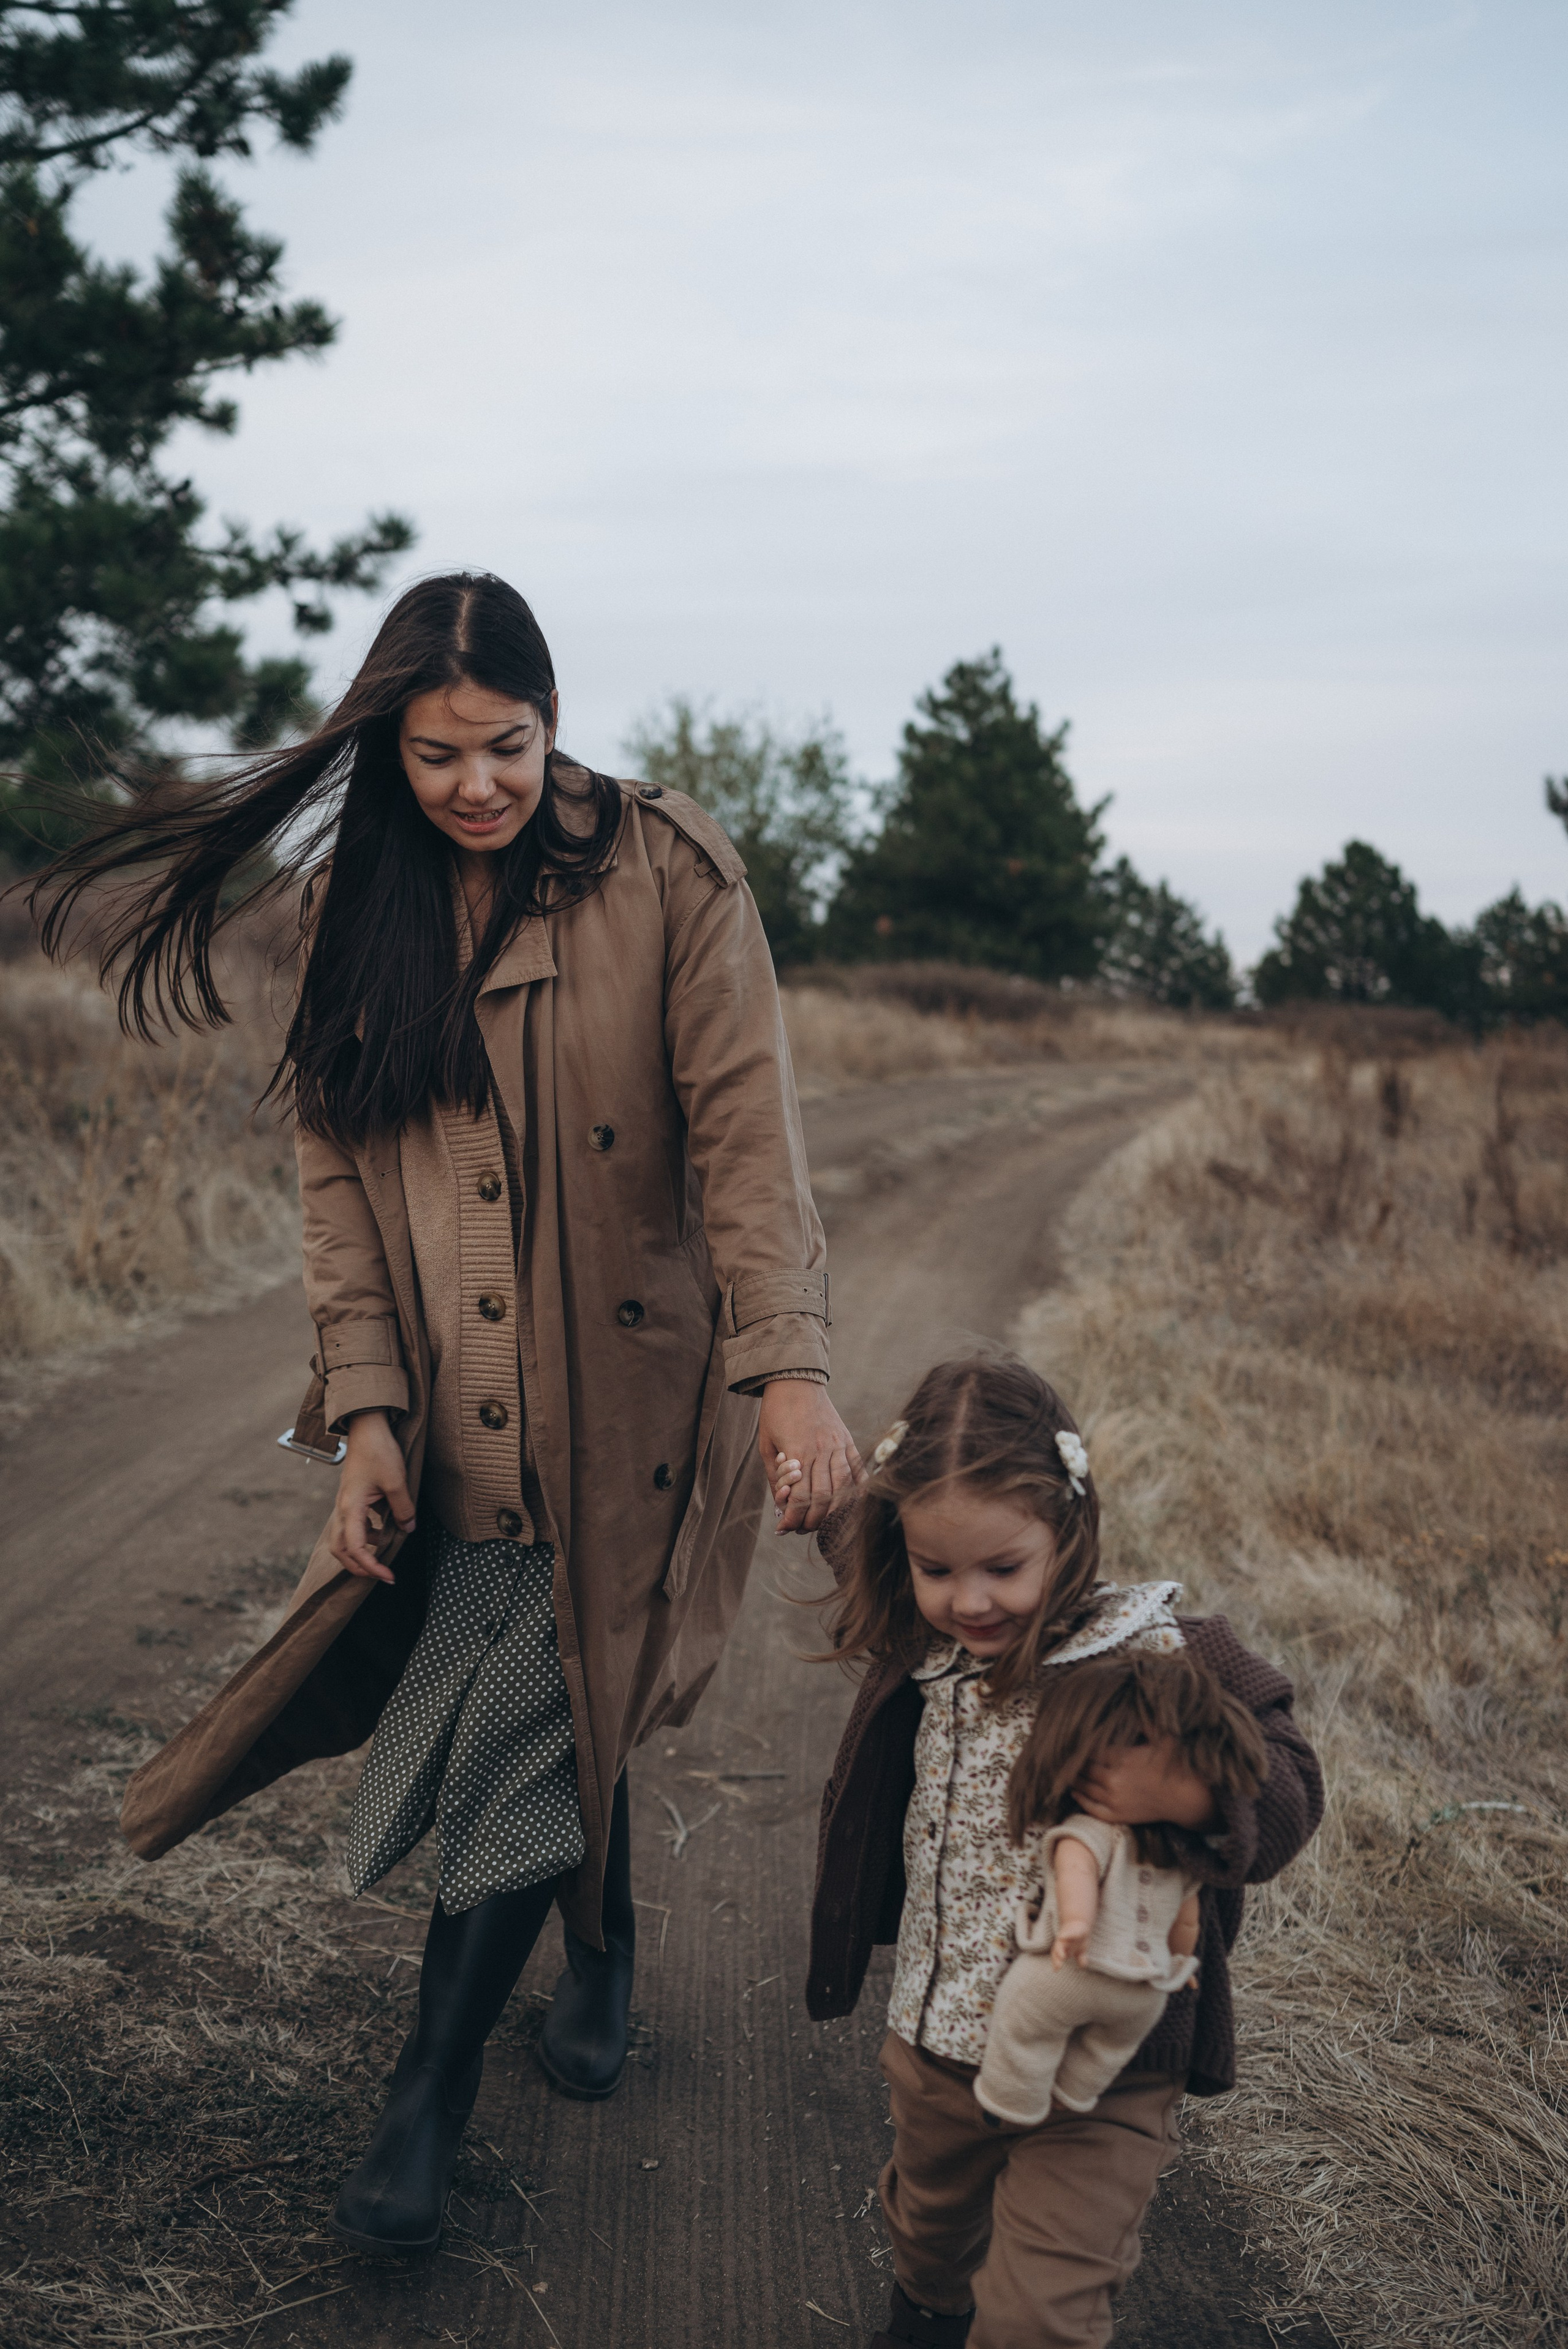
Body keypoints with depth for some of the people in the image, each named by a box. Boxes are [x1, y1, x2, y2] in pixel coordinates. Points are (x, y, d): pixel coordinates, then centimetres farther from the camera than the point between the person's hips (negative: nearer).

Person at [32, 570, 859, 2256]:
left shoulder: (663, 872, -7)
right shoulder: (353, 909, 5)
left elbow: (743, 1127, -13)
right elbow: (334, 1163, 3)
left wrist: (788, 1366, -24)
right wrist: (367, 1405, -6)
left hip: (620, 1405, -3)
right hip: (453, 1423, 4)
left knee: (516, 1745, -2)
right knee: (551, 1719, 14)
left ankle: (429, 2097, 16)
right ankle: (600, 1957, 43)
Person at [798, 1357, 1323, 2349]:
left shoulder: (1158, 1660, -25)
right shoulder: (926, 1648, -6)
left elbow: (1288, 1794, -21)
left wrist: (1188, 1798, -38)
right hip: (933, 2042, 6)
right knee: (932, 2235, 31)